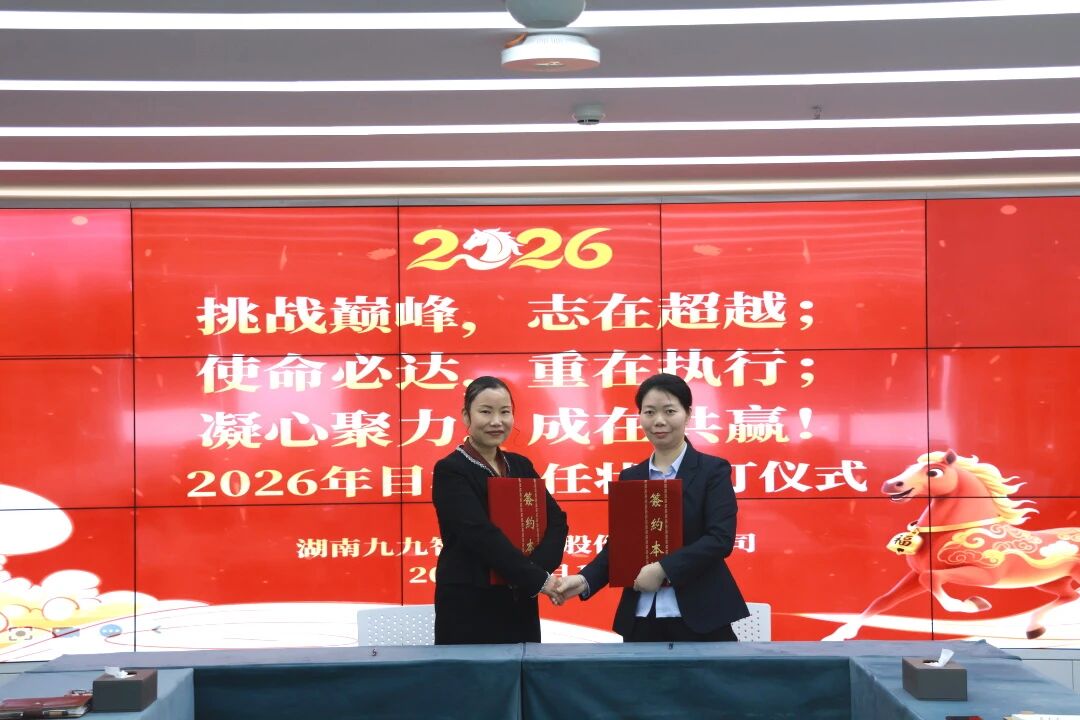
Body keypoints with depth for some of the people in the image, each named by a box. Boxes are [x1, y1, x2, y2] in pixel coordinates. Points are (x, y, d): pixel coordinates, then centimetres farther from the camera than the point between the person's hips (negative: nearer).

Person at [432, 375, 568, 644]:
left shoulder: (521, 466, 12)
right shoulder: (451, 471, -7)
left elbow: (556, 520, 4)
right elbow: (482, 535, -18)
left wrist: (538, 566, -15)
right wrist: (538, 579, -20)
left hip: (519, 604, 6)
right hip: (469, 605, -6)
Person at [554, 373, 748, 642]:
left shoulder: (713, 470, 0)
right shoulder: (630, 478, 13)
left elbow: (721, 538, -11)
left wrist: (662, 569, -19)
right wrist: (585, 580, -5)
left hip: (700, 617, -4)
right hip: (641, 619, 4)